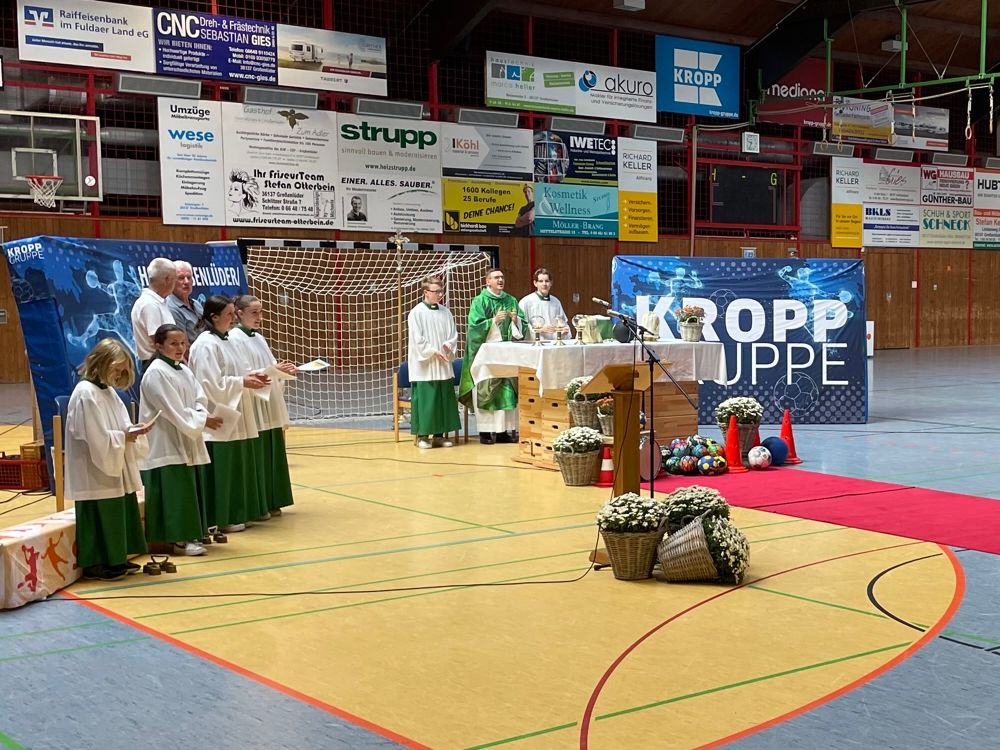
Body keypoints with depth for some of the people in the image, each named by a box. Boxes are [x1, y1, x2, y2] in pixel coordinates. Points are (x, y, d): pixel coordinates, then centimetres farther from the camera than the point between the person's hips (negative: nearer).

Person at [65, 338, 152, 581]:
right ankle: (94, 565, 6)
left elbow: (118, 426, 14)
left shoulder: (108, 391, 12)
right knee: (100, 519, -3)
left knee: (119, 514, 14)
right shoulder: (86, 393, -17)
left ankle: (115, 560, 24)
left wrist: (133, 430, -6)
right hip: (95, 472, -9)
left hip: (115, 469, 9)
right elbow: (96, 438, -21)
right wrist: (124, 436, -14)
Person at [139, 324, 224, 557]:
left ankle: (187, 535, 19)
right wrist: (203, 420, -16)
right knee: (175, 493, -6)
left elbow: (200, 400, 9)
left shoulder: (184, 371, 12)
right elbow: (174, 410, -18)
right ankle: (178, 540, -1)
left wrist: (203, 415, -13)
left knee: (191, 490, 11)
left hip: (188, 443, 9)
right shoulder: (156, 374, -14)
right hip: (167, 446, -8)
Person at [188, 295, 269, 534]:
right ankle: (220, 519, 4)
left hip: (234, 418, 10)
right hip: (218, 420, -10)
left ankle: (234, 515, 20)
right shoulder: (206, 344, -15)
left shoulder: (225, 341, 14)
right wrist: (242, 382, -17)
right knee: (221, 469, -4)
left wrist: (249, 377, 5)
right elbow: (211, 384, -19)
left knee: (236, 467, 12)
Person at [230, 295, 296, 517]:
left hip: (270, 406, 8)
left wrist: (284, 370, -3)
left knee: (272, 455, 11)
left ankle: (270, 503, 20)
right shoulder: (235, 339, -11)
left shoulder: (259, 338, 15)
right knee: (255, 458, -3)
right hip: (252, 407, -8)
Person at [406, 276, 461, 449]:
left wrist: (448, 345, -11)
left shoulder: (446, 312, 9)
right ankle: (422, 435, 5)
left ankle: (439, 434, 14)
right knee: (425, 400, -3)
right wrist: (433, 352, -14)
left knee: (444, 400, 6)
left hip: (443, 365, 5)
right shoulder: (416, 313, -6)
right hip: (424, 366, -5)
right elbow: (417, 339, -10)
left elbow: (454, 335, 10)